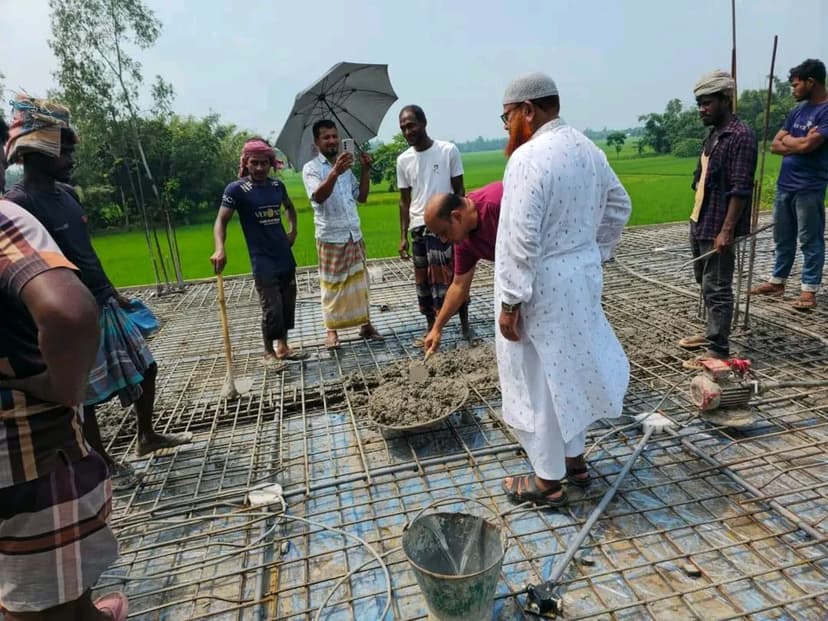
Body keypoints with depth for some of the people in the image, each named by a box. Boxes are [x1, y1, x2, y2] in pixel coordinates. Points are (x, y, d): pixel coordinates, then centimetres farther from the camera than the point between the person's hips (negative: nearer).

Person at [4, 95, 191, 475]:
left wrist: (113, 292, 21)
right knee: (84, 396, 8)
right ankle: (103, 462, 27)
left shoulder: (66, 193, 8)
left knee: (144, 367, 16)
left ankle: (147, 437, 35)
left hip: (103, 304, 8)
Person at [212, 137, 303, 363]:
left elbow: (289, 207, 27)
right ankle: (269, 353, 12)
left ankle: (283, 347, 26)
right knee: (272, 308, -6)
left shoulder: (277, 185, 7)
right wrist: (220, 249, -30)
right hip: (263, 262, -6)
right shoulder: (236, 189, -9)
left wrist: (293, 230, 14)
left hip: (285, 257, 6)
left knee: (288, 305, 11)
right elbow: (221, 220, -14)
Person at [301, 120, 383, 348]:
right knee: (331, 285, 0)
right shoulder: (311, 168, -4)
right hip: (330, 237, -5)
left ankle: (365, 324, 17)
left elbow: (361, 196, 13)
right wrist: (335, 172, -37)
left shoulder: (346, 165, 15)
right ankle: (331, 330, 9)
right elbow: (318, 196, -23)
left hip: (355, 235, 5)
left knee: (359, 281, 9)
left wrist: (365, 170, 1)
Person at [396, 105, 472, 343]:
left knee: (455, 277, -2)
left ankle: (465, 324, 14)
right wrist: (403, 236, 6)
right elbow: (404, 200, 10)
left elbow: (459, 190, 0)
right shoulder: (403, 160, 5)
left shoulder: (449, 151, -5)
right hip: (419, 227, 4)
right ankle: (431, 327, 22)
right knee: (423, 281, 9)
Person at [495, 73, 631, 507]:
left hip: (544, 284, -9)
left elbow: (521, 239, -24)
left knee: (541, 380, 5)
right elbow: (618, 206, 18)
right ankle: (574, 459, 37)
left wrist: (510, 301, -19)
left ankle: (547, 482, 21)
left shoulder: (528, 157, -19)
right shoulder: (587, 149, 9)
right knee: (572, 368, 20)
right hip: (583, 274, 9)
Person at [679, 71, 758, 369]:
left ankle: (718, 349, 4)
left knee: (717, 288, -3)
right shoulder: (713, 134, 14)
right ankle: (714, 333, 31)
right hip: (699, 222, 9)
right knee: (705, 284, 17)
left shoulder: (740, 136, -13)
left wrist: (727, 229, -23)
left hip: (717, 227, -9)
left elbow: (740, 189, -19)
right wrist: (697, 220, 18)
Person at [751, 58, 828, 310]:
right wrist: (799, 143, -8)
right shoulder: (797, 111, 14)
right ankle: (777, 281, 25)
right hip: (784, 186, 7)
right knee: (782, 238, 14)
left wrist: (787, 140, -1)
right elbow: (775, 145, 9)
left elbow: (807, 145, -20)